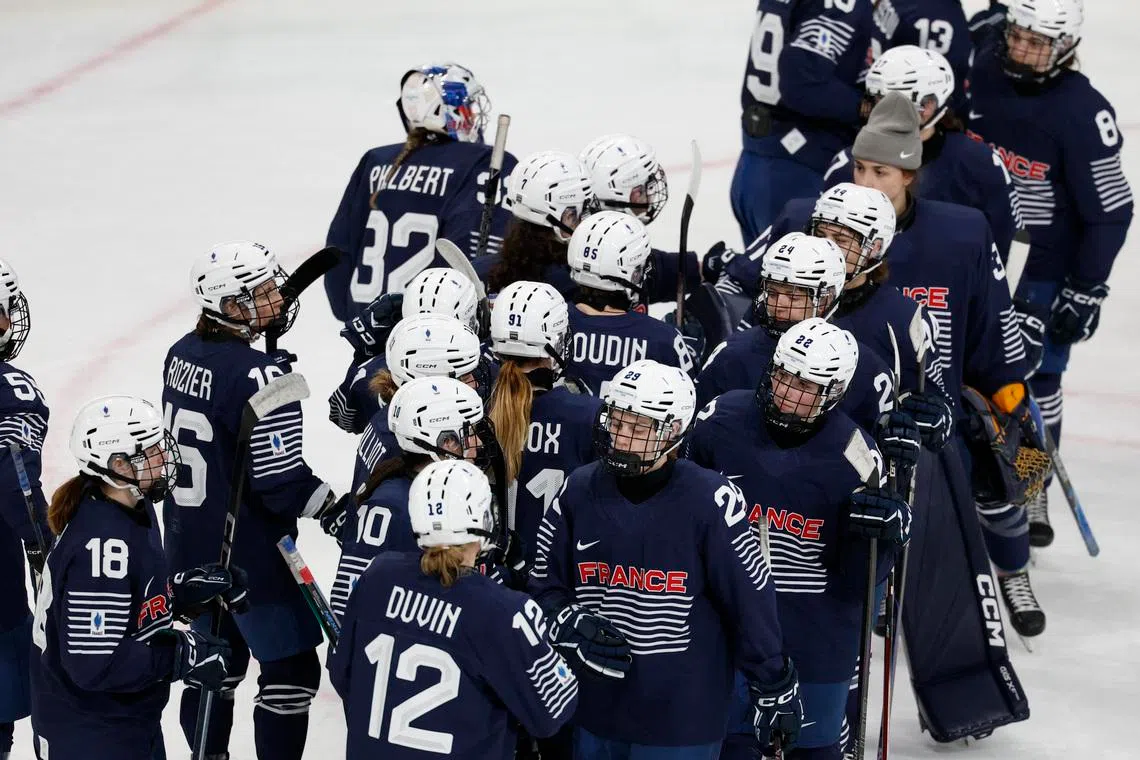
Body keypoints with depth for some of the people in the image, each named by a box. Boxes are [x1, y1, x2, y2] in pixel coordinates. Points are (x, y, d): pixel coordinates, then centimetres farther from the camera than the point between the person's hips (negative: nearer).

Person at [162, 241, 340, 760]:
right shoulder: (258, 376, -23)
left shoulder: (183, 353, 3)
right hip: (249, 555, -9)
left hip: (190, 544, 9)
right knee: (291, 669, 1)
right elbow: (280, 480, -23)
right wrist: (332, 510, -11)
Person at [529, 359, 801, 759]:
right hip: (596, 712, 4)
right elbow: (545, 587, 10)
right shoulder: (579, 490, 0)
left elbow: (752, 602, -7)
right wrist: (573, 628, -10)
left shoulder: (711, 501, -14)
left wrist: (776, 694, -2)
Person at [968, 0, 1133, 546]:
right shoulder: (979, 74, -8)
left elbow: (1111, 210, -17)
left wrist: (1085, 291, -16)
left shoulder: (1083, 114, -21)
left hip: (1045, 267, -5)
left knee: (1037, 375, -3)